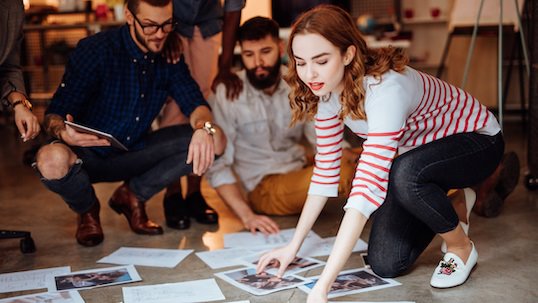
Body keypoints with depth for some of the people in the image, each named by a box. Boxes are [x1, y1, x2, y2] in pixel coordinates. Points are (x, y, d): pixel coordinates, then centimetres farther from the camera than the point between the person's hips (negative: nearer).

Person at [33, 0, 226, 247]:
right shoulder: (95, 50, -16)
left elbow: (195, 103, -9)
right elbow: (54, 115, -17)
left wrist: (204, 127, -34)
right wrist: (63, 132, -42)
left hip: (134, 155, 4)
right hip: (88, 155, -3)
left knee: (214, 139, -16)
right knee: (53, 161, -39)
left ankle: (133, 196, 3)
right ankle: (86, 210, 0)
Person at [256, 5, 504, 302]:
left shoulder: (384, 88, -39)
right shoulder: (326, 91, -15)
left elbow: (369, 185, -47)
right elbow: (326, 169, -5)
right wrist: (293, 246, -8)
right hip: (418, 151, 6)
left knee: (404, 174, -39)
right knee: (384, 264, -7)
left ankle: (461, 247, -8)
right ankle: (447, 207, 22)